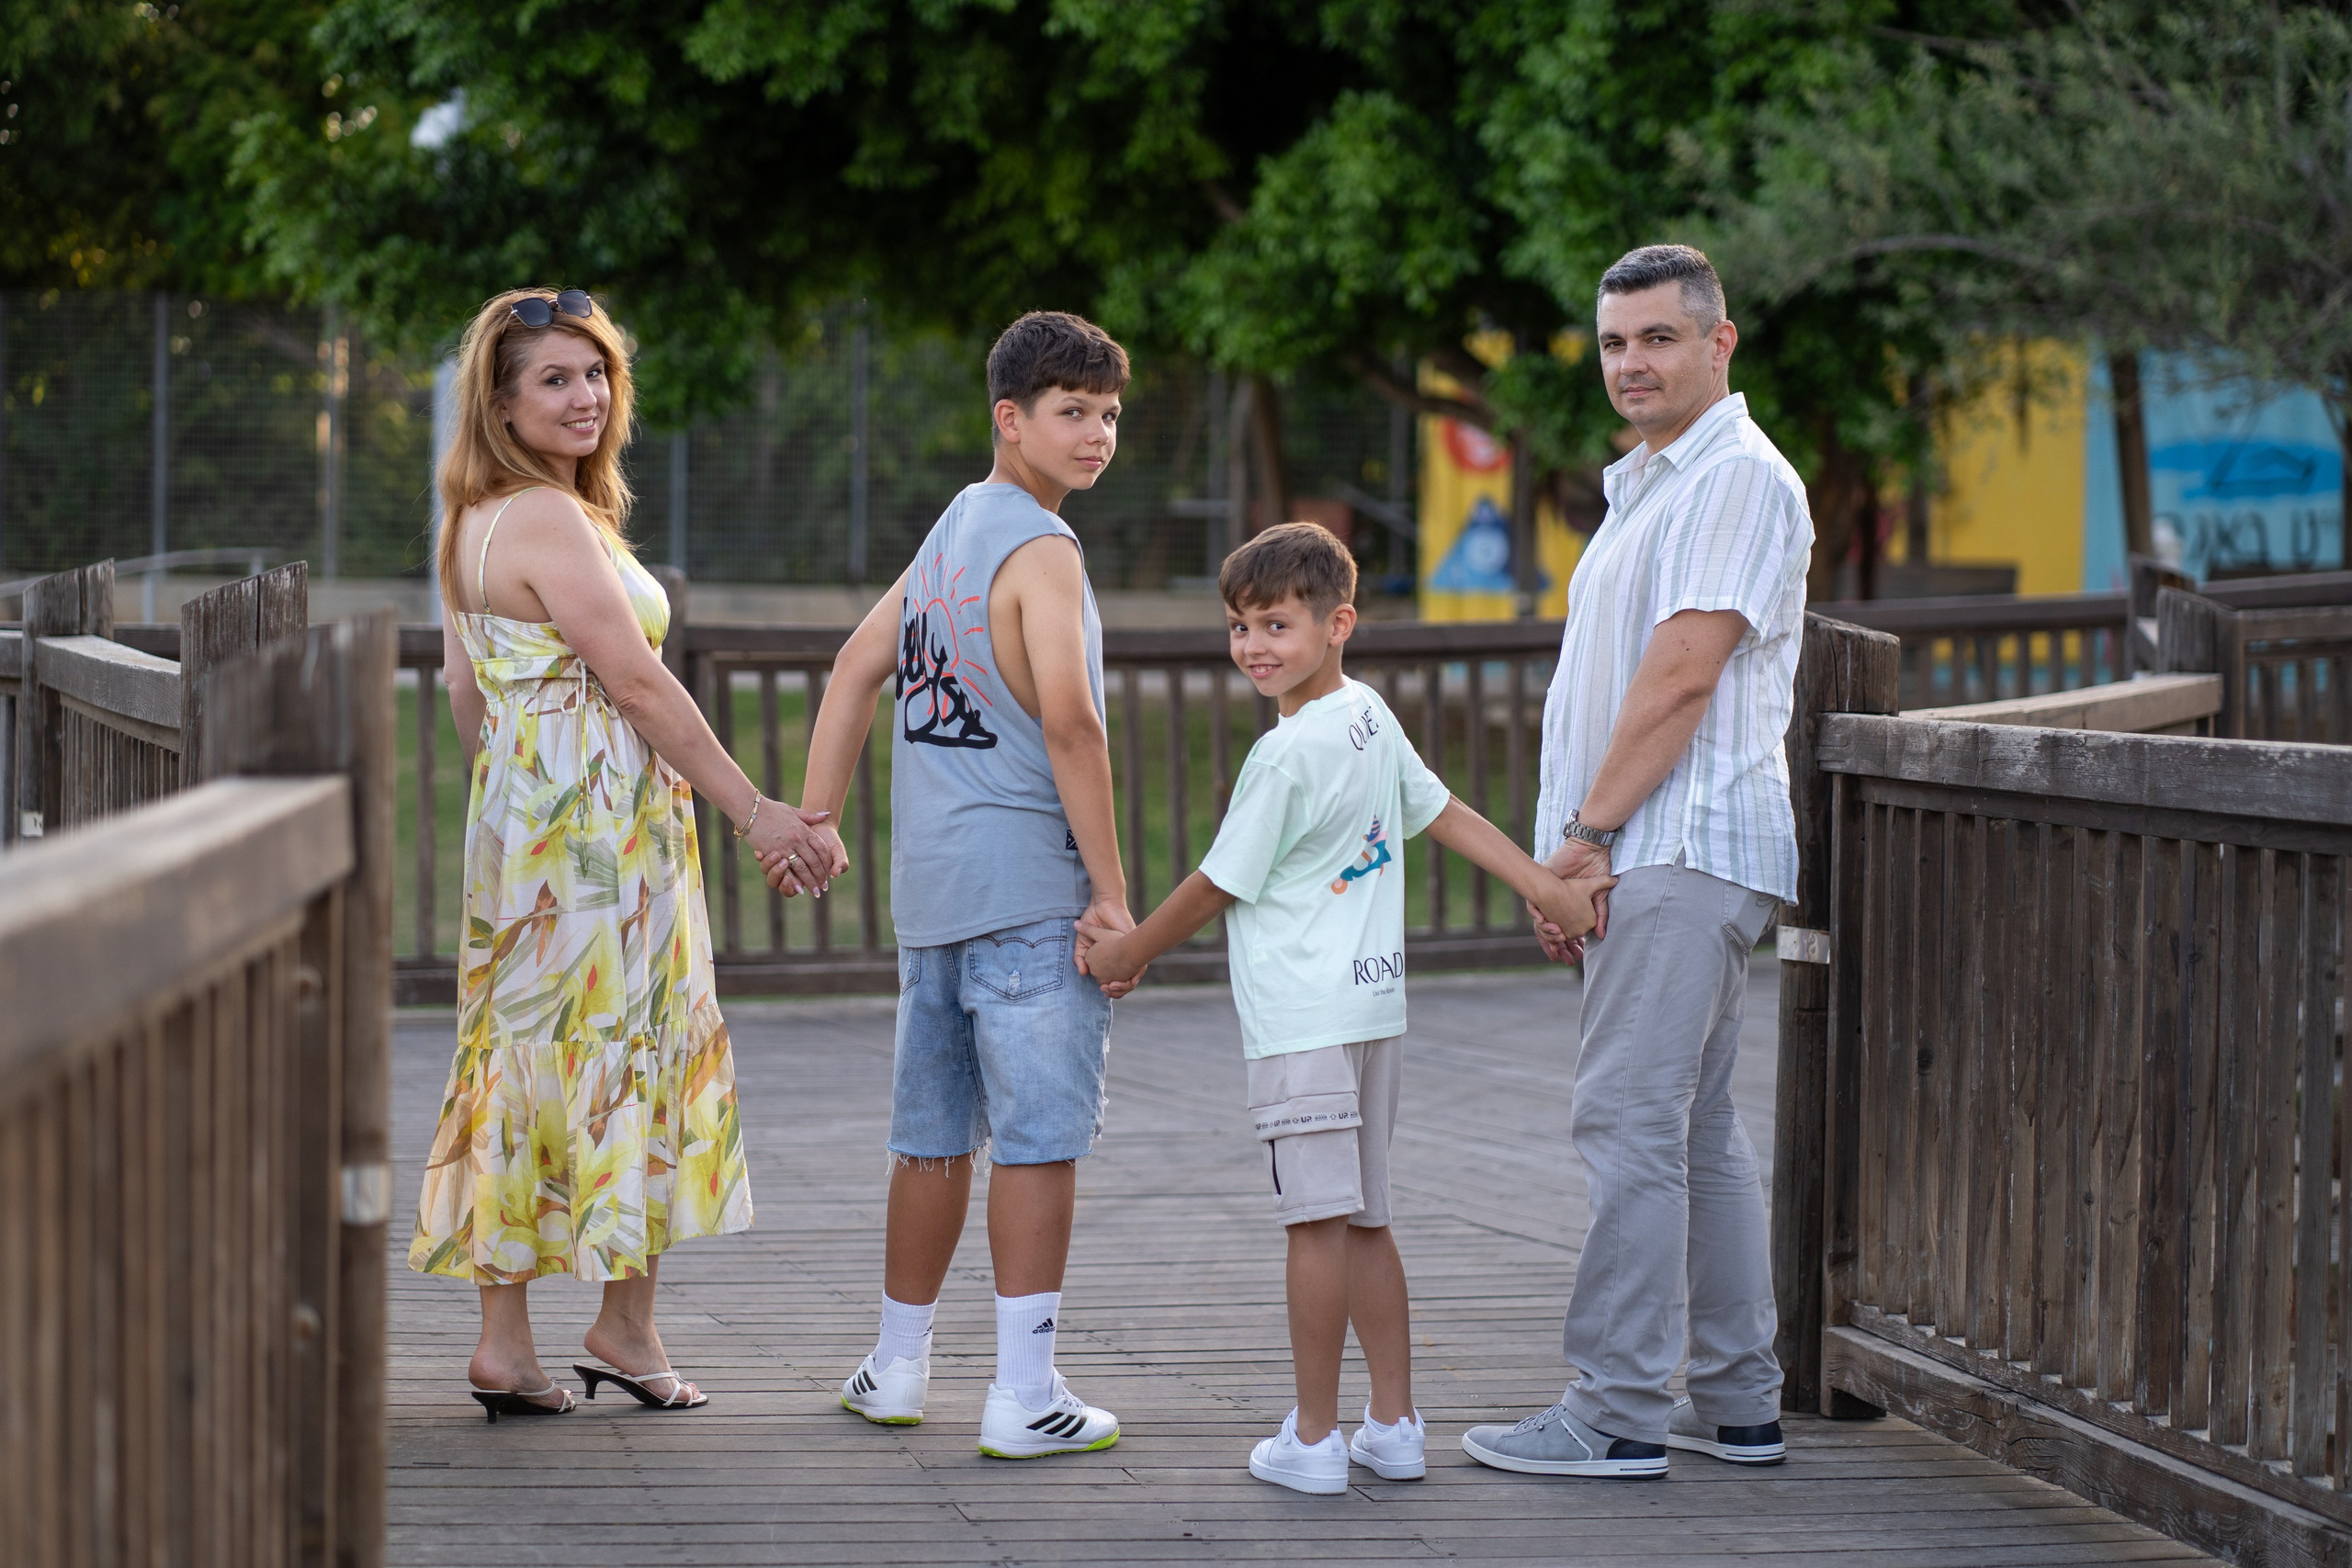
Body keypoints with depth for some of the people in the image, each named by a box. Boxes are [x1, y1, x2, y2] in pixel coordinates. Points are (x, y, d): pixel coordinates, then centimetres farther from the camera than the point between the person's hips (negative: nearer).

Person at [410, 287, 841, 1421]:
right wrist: (752, 810, -13)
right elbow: (638, 683, -18)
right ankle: (625, 1322, 10)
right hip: (598, 821, -9)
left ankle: (504, 1340, 8)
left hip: (516, 818, 9)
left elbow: (466, 696, 19)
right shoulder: (552, 522, -17)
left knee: (523, 1062, 8)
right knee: (627, 1047, 2)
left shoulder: (474, 523, 13)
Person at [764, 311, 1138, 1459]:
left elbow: (858, 667, 18)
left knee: (935, 1133, 17)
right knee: (1038, 1135, -5)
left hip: (929, 884, 8)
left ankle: (899, 1365, 26)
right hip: (1027, 887, -8)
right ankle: (1024, 1395, -6)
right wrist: (1111, 889, -17)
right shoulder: (1040, 549, -11)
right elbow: (1068, 723, -20)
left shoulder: (954, 528, 16)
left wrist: (816, 819, 16)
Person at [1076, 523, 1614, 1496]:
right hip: (1374, 1004, 9)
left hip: (1303, 1021, -9)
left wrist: (1127, 955, 5)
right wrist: (1545, 887, 19)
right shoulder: (1373, 718, 8)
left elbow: (1220, 885, -7)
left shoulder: (1286, 758, -15)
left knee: (1319, 1223, -5)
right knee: (1362, 1222, 14)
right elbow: (1444, 814, 13)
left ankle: (1313, 1440, -2)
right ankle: (1394, 1427, 17)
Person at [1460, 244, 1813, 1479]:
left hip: (1680, 854, -10)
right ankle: (1736, 1402, 15)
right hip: (1648, 860, 10)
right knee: (1692, 1130, 11)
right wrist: (1571, 858, 16)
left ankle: (1618, 1410, -12)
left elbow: (1682, 675, -18)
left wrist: (1590, 829, -15)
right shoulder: (1645, 488, 22)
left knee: (1629, 1122, -12)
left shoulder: (1738, 478, -11)